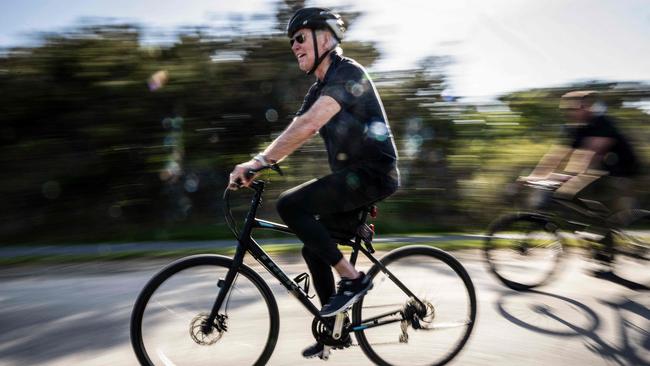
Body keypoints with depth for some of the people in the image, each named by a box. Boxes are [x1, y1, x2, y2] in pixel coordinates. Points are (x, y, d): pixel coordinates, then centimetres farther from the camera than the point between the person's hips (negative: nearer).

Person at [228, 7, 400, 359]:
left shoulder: (348, 73, -15)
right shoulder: (319, 89, 15)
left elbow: (309, 124, -29)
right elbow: (291, 136, 9)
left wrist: (258, 161, -30)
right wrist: (253, 166, -3)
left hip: (373, 174, -9)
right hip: (352, 175, 9)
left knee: (290, 205, -23)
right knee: (314, 248, 10)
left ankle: (353, 278, -11)